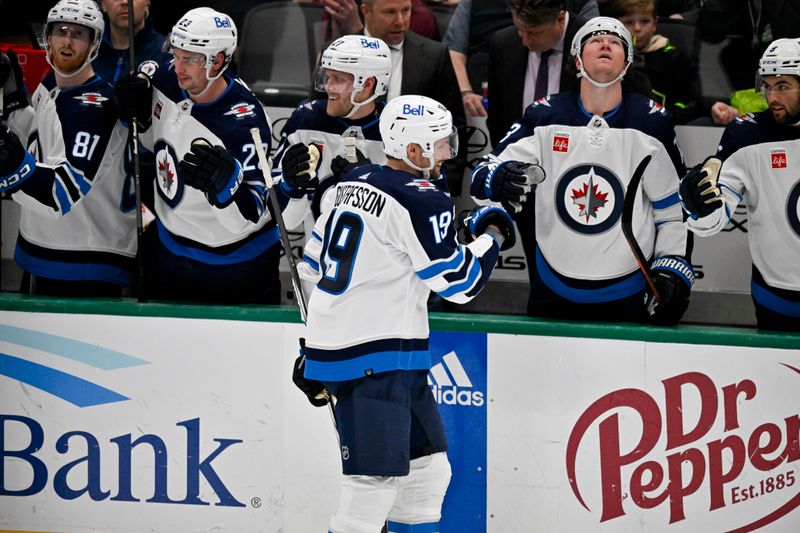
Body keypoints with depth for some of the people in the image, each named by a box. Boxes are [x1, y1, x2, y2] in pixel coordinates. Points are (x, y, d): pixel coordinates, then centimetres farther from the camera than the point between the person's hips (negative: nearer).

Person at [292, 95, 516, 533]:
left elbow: (314, 264, 20)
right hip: (374, 361, -10)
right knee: (376, 482, -12)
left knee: (428, 469, 15)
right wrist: (490, 236, 7)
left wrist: (317, 348, 28)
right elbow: (459, 283, -10)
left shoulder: (354, 182, 13)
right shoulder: (421, 201, -14)